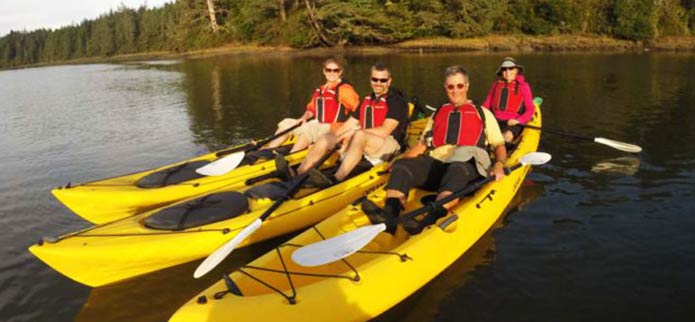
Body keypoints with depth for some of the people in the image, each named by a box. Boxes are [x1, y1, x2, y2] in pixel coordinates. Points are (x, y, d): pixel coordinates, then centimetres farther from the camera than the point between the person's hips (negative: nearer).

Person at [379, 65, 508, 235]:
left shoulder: (483, 113, 22)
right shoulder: (437, 114, 30)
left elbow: (499, 145, 16)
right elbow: (422, 144, 24)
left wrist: (499, 164, -6)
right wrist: (401, 160, 7)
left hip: (467, 165, -3)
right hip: (434, 164, 3)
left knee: (457, 170, -39)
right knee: (401, 167, -25)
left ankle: (428, 222, -57)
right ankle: (389, 217, -45)